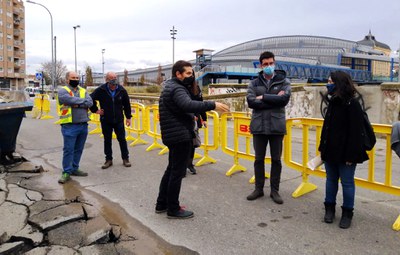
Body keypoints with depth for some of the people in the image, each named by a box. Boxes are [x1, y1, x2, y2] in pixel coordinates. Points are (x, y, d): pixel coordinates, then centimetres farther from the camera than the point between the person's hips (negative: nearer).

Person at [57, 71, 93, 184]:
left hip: (83, 125, 6)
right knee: (68, 150, -2)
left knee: (78, 149, 13)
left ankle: (75, 169, 26)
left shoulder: (83, 91, 14)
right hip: (70, 126, -6)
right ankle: (66, 172, 7)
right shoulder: (62, 91, -2)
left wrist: (77, 104, -16)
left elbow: (90, 102, -3)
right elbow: (71, 100, -21)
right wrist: (83, 101, -6)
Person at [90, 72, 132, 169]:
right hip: (106, 121, 0)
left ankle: (125, 158, 17)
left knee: (122, 139, 5)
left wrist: (128, 117, 5)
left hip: (119, 120, 1)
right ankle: (108, 160, 20)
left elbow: (127, 104, 4)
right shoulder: (101, 90, -11)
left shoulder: (122, 90, -5)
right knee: (107, 141, 9)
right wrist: (95, 110, -2)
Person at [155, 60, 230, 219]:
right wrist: (213, 105, -39)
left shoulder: (171, 87, 17)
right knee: (177, 172, -1)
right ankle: (173, 209, 9)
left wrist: (190, 117, 3)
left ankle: (162, 204, 28)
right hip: (180, 137, -11)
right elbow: (188, 105, -36)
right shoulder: (176, 89, -17)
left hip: (174, 135, 11)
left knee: (171, 170, 18)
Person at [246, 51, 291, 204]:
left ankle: (275, 190, 21)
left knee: (276, 160, 8)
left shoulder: (283, 81, 2)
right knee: (259, 159, 10)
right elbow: (251, 102, -10)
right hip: (259, 126, 1)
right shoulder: (254, 83, 5)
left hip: (277, 126, -1)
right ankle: (259, 189, 24)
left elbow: (285, 99, -15)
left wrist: (263, 97, -11)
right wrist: (274, 100, -13)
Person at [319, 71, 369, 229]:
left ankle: (347, 213, 18)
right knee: (331, 180, 15)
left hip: (345, 153, -7)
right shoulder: (333, 102, 10)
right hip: (330, 151, 7)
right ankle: (329, 209, 27)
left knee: (347, 182, 5)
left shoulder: (352, 105, -14)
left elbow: (355, 132, -17)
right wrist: (323, 149, 13)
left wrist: (351, 155, -20)